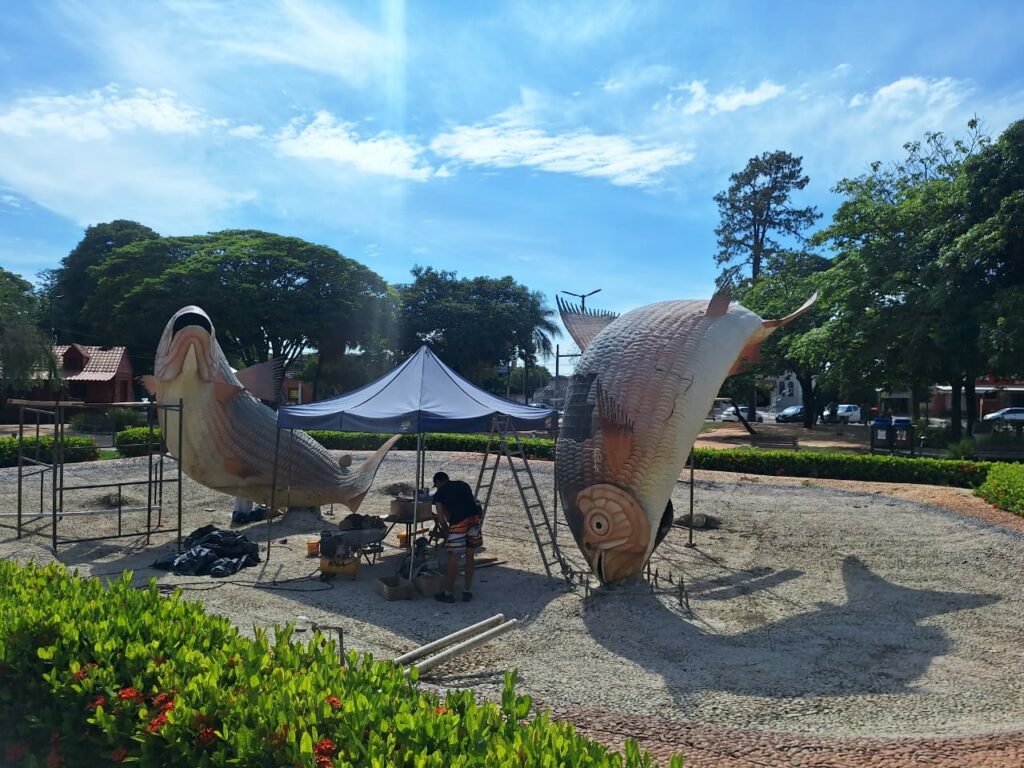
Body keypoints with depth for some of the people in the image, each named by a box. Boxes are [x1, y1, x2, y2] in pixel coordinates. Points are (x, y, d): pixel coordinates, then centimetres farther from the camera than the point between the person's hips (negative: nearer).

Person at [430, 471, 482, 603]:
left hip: (458, 522, -5)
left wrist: (446, 532, 26)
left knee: (453, 559, 7)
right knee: (469, 557, 17)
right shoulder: (463, 484, 26)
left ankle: (448, 593, 18)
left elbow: (441, 519, 8)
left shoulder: (439, 493, 14)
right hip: (475, 518, 5)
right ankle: (468, 592, 25)